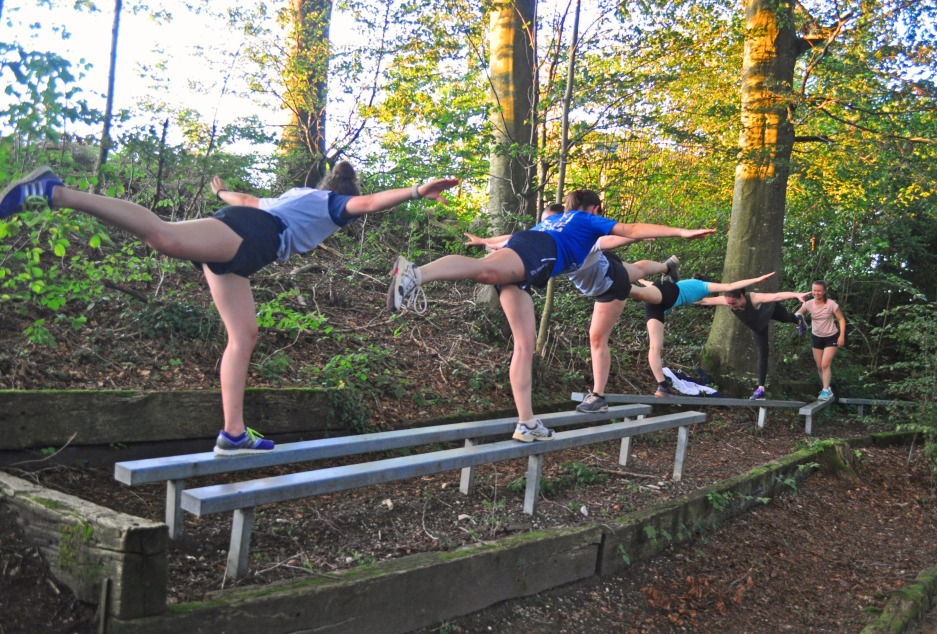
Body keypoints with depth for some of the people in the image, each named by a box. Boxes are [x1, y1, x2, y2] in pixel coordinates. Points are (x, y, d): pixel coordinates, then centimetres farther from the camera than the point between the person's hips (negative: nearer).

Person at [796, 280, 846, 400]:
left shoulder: (831, 304, -19)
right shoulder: (809, 304, -11)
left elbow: (841, 319, -10)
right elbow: (798, 314, -15)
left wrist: (842, 335, -17)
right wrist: (797, 316, -40)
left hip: (831, 337, -4)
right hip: (816, 337, 4)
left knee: (825, 364, -16)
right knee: (819, 366, 9)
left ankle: (826, 391, -10)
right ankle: (827, 389, 25)